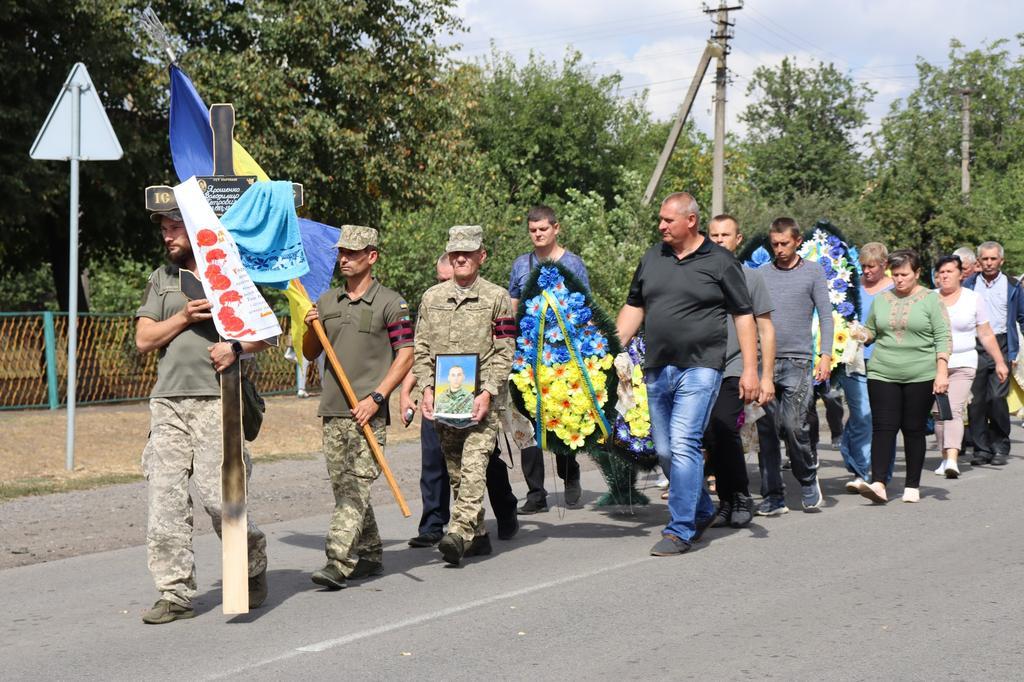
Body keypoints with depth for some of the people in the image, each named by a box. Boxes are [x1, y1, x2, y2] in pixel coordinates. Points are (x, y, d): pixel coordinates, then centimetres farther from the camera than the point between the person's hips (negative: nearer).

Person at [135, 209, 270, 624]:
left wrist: (236, 347, -11)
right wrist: (184, 317, -5)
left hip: (216, 400, -4)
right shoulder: (161, 280, 17)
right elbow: (143, 340, 10)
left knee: (217, 494, -9)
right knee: (165, 497, -3)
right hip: (168, 403, 4)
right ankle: (174, 594, 3)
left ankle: (254, 568, 16)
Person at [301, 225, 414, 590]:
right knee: (343, 487, 9)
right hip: (332, 410, 6)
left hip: (369, 412, -6)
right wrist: (310, 328, -1)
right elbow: (310, 354, 21)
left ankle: (338, 562, -18)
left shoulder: (390, 302, -2)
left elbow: (405, 354, -6)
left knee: (358, 485, -12)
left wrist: (376, 398, -14)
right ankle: (369, 555, 22)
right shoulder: (326, 301, 15)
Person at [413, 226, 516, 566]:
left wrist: (487, 392, -12)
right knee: (455, 471, 8)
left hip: (482, 399, -4)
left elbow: (504, 352, -2)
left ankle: (459, 534, -26)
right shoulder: (431, 297, 12)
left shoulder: (496, 298, 2)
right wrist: (426, 389, -1)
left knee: (474, 465, -17)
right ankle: (478, 535, 20)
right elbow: (421, 349, 12)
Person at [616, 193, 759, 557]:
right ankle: (702, 510, 30)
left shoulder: (720, 262, -2)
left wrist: (750, 369, -6)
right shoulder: (652, 258, 12)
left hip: (699, 367, -6)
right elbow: (634, 307, 18)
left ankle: (680, 530, -10)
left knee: (683, 445, -15)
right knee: (665, 451, 10)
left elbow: (744, 316, 0)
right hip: (658, 370, 6)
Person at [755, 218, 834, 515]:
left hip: (798, 360, -3)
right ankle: (773, 496, 7)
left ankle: (808, 479, 13)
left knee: (793, 424, -12)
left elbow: (826, 316, 4)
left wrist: (826, 355, -7)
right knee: (766, 431, 1)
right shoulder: (761, 274, 13)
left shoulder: (813, 272, 7)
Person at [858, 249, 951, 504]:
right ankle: (878, 483, -13)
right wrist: (861, 335, -4)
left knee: (914, 430, 3)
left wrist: (942, 371, -11)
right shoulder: (881, 299, 11)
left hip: (921, 377, -2)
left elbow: (942, 338, -2)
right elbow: (870, 331, 20)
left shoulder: (930, 300, 1)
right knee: (883, 427, -7)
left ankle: (913, 486, 11)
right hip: (882, 374, 2)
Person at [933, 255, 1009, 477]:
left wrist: (1000, 362, 8)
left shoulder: (973, 299, 5)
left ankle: (952, 459, -27)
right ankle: (945, 457, 16)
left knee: (954, 410, -16)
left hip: (963, 364, -2)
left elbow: (986, 335, 10)